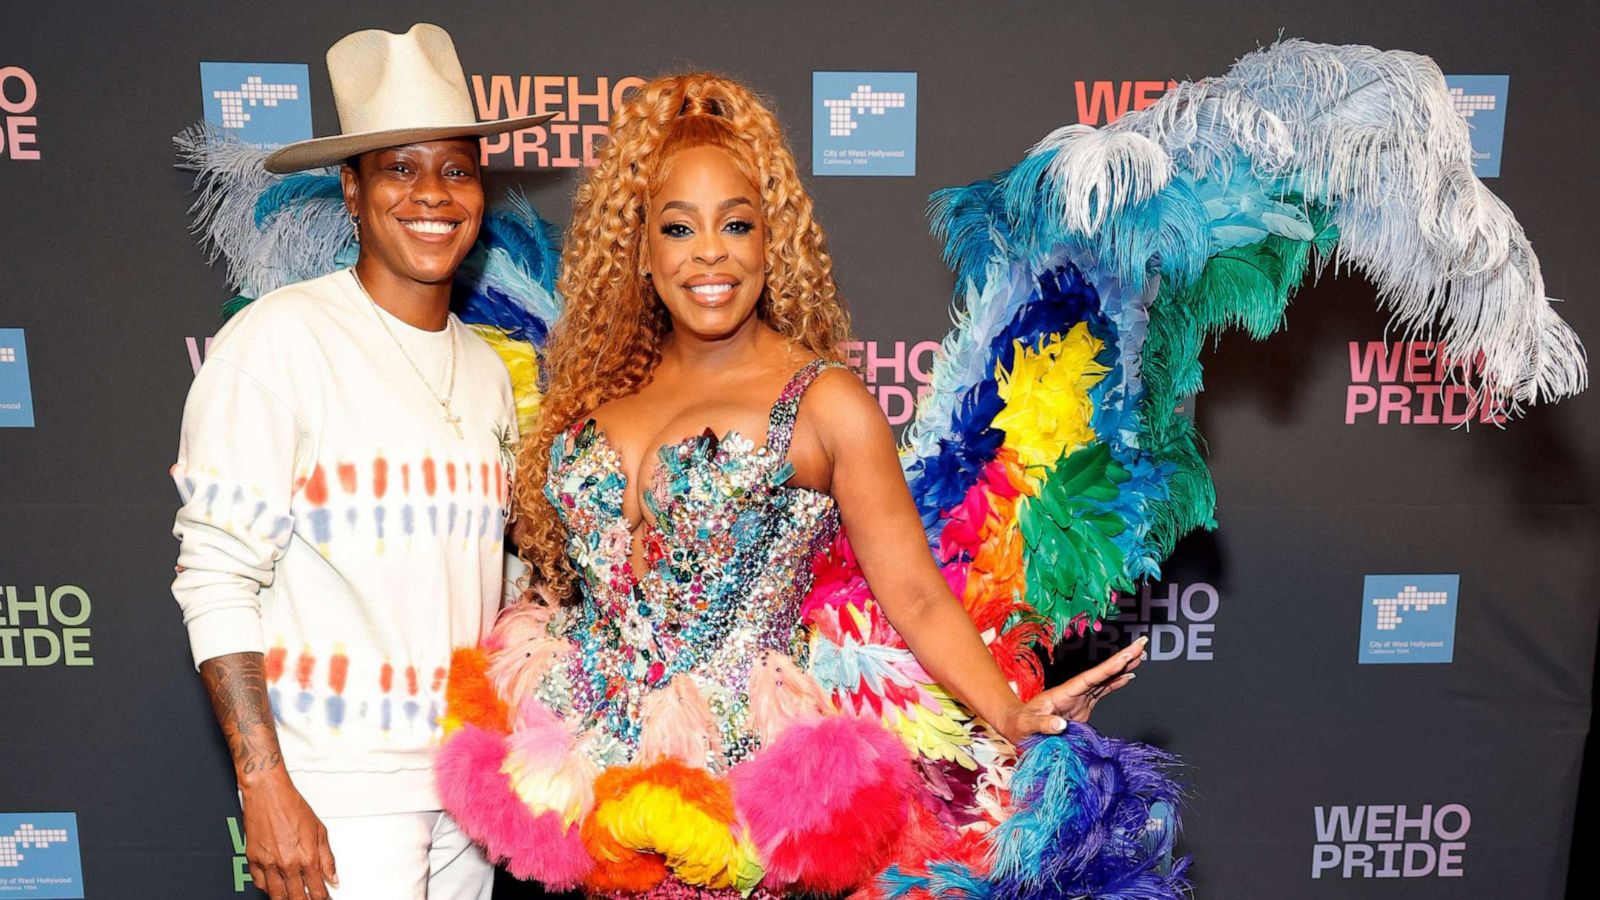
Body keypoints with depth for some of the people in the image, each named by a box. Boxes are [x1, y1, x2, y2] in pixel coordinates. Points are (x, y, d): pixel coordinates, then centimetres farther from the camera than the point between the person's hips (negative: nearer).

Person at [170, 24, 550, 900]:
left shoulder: (486, 367, 8)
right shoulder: (280, 337, -10)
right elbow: (215, 579, -11)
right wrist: (266, 789, -13)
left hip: (465, 775, 5)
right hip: (337, 788, -5)